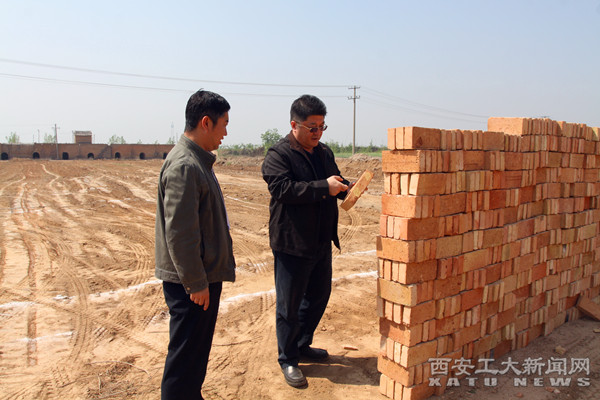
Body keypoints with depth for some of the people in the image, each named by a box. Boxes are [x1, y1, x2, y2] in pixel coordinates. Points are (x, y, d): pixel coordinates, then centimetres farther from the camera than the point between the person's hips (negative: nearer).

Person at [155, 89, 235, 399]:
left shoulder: (198, 161, 11)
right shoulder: (184, 166, -21)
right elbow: (179, 232, -24)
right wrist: (195, 283, -19)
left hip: (205, 275, 10)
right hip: (191, 281, -10)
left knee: (197, 351, 22)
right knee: (185, 355, 4)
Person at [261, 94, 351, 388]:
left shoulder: (324, 153, 12)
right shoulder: (278, 155, -11)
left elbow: (336, 183, 22)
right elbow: (283, 188, -25)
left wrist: (347, 188, -1)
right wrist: (323, 187, -28)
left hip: (321, 242, 8)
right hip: (292, 244, -8)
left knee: (319, 296, 20)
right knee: (289, 304, 5)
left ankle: (302, 345, 40)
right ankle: (287, 359, 23)